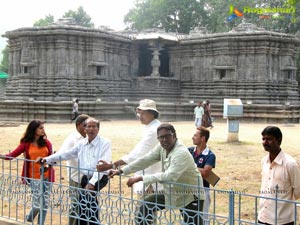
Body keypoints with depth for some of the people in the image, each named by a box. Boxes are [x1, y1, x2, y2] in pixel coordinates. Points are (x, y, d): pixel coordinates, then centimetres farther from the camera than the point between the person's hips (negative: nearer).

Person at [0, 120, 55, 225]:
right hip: (35, 177, -2)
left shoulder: (46, 142, 4)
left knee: (45, 203, 6)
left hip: (47, 176, 2)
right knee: (37, 203, -3)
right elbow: (13, 154, -8)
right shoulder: (26, 143, -2)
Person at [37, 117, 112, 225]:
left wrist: (92, 182, -29)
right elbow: (65, 154, 14)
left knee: (88, 194, -28)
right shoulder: (82, 143, 9)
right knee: (82, 205, 6)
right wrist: (47, 159, 5)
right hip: (85, 178, 7)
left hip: (99, 178, -6)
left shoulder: (105, 143, -11)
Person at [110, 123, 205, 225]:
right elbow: (145, 160, 0)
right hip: (171, 193, 8)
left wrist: (140, 178, -37)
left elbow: (170, 176, -39)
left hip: (190, 196, -8)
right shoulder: (162, 147, -5)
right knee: (146, 206, 6)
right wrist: (121, 171, -3)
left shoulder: (182, 153, -29)